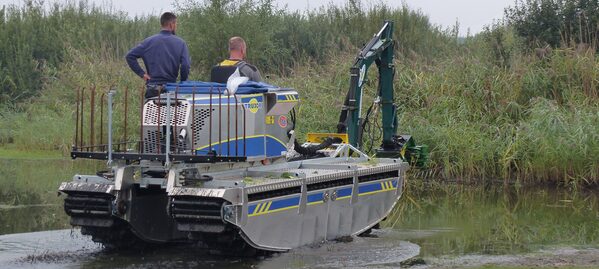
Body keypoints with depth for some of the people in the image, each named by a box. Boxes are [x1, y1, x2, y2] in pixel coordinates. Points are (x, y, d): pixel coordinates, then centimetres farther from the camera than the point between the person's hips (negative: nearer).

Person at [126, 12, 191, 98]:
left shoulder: (149, 41, 2)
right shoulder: (180, 43, -4)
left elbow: (129, 56, -1)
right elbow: (185, 65, -13)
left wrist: (141, 73, 1)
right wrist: (182, 83, 3)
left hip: (151, 88, 2)